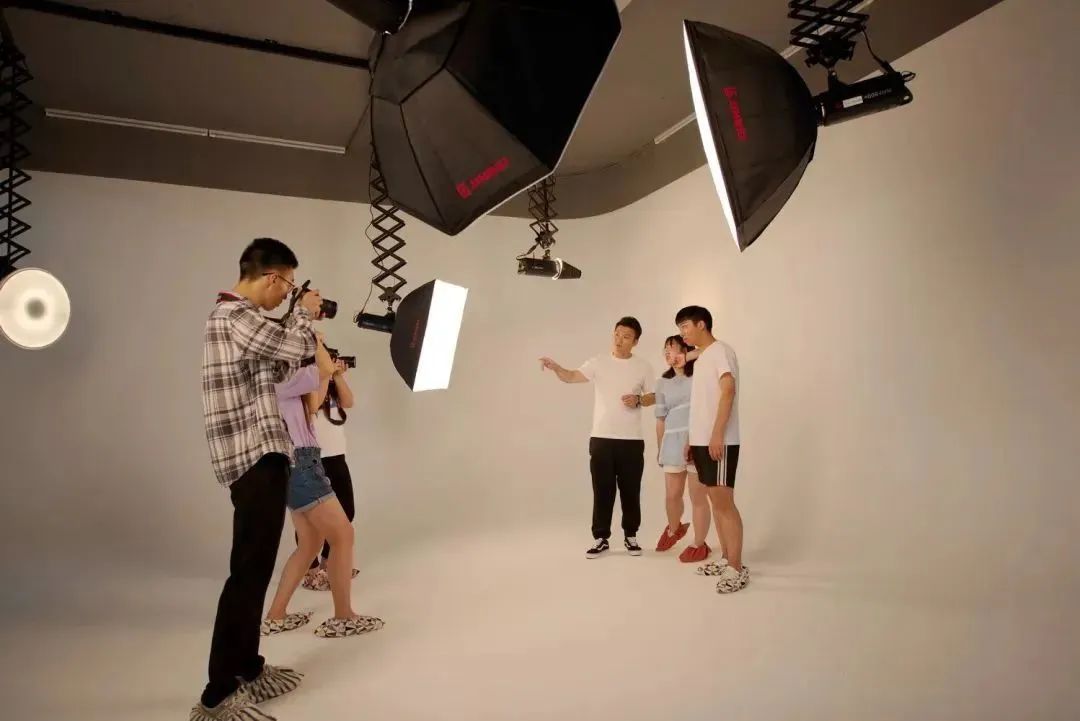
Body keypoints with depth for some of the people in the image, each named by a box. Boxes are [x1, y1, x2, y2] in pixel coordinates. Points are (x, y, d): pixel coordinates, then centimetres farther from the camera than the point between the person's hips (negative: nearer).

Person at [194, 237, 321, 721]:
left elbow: (276, 367, 23)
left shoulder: (237, 315, 19)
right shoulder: (233, 315, -13)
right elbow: (297, 346, -17)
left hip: (260, 453, 11)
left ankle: (247, 668, 26)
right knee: (249, 570, -9)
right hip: (255, 456, -11)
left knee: (256, 566, 15)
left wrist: (298, 322, 17)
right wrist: (304, 314, 3)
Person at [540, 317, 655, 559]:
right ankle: (601, 538, 14)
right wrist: (555, 367, -30)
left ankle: (630, 536, 24)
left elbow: (652, 397, 10)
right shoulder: (599, 362, 1)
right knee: (602, 490, 4)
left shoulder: (643, 367, 4)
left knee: (630, 490, 9)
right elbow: (571, 377, -10)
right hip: (601, 439, 0)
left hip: (632, 440, 0)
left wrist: (638, 400, -12)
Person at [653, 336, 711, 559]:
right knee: (672, 495, 12)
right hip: (674, 443, 4)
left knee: (698, 496, 2)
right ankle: (673, 529, 40)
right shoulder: (663, 382, 11)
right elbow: (661, 418, 13)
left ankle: (699, 544, 18)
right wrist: (659, 448, 13)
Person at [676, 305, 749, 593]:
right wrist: (692, 439, 19)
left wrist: (717, 434, -25)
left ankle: (737, 568, -3)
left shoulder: (720, 350, -8)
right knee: (716, 502, 12)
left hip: (720, 442, -9)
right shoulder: (701, 357, 19)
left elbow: (729, 391, -19)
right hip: (702, 441, 9)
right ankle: (726, 559, 20)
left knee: (724, 503, -8)